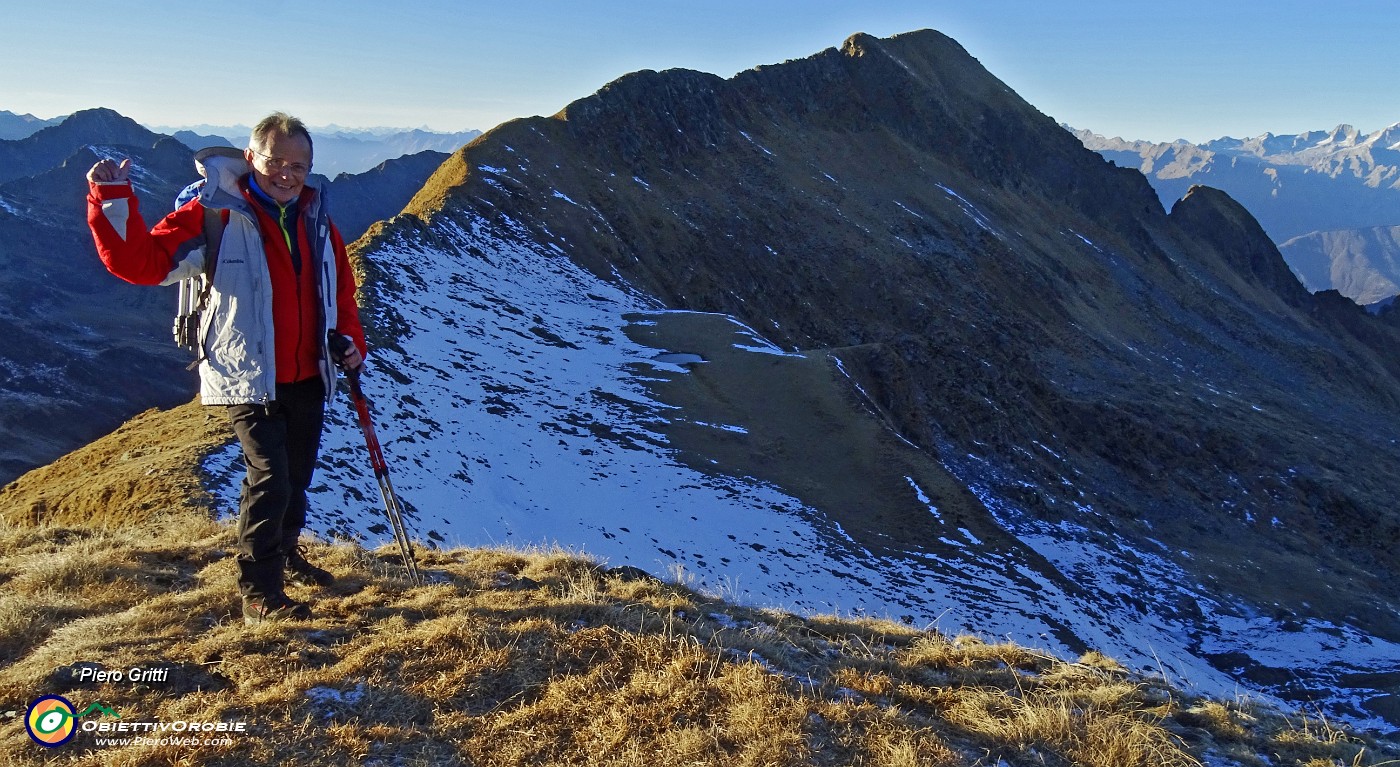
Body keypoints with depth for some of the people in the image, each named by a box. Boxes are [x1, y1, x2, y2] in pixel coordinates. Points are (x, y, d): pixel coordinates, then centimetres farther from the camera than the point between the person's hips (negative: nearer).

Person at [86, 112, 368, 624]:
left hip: (309, 377, 6)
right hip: (246, 376, -6)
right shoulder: (214, 217, -12)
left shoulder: (316, 220, 6)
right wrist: (113, 200, -32)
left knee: (297, 476, 19)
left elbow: (341, 288, 16)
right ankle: (259, 592, 2)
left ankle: (285, 553, 42)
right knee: (270, 478, -12)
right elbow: (140, 262, -20)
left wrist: (352, 341, 4)